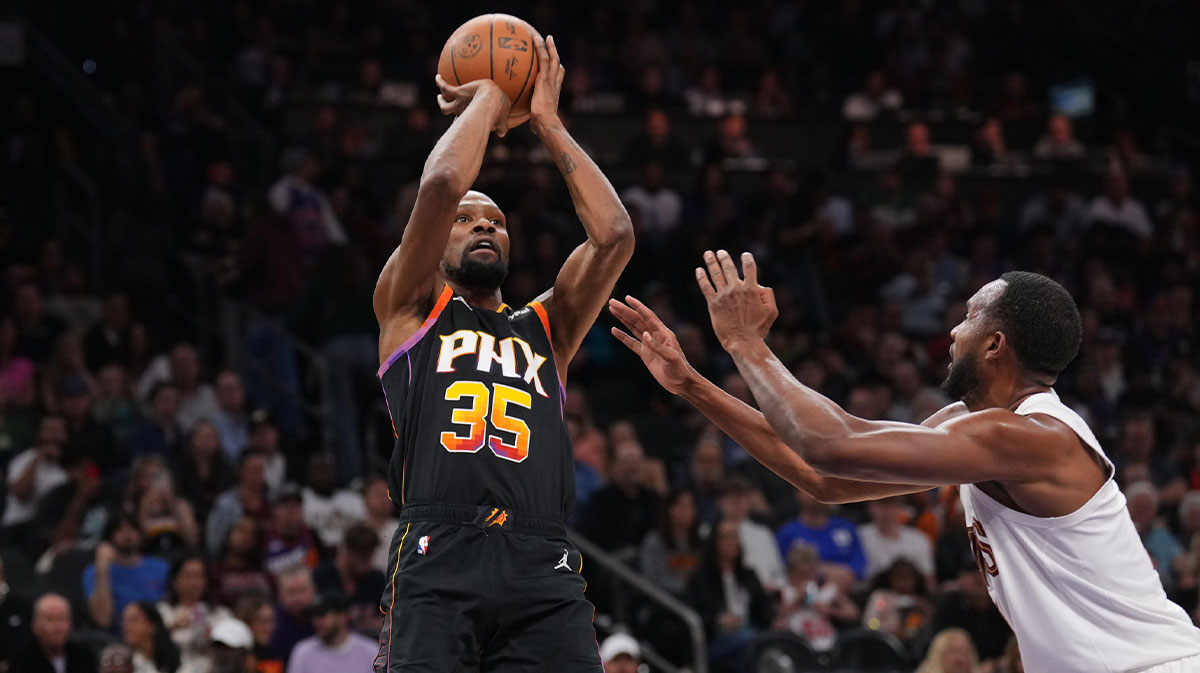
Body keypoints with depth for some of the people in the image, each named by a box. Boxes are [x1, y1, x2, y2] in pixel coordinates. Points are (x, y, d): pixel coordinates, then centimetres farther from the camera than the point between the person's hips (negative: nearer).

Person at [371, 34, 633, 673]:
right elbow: (439, 187, 3)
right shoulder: (410, 306, 19)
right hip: (438, 554, -3)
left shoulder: (545, 326, 28)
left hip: (542, 564, 3)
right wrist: (488, 99, 18)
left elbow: (613, 234, 15)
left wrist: (547, 123, 20)